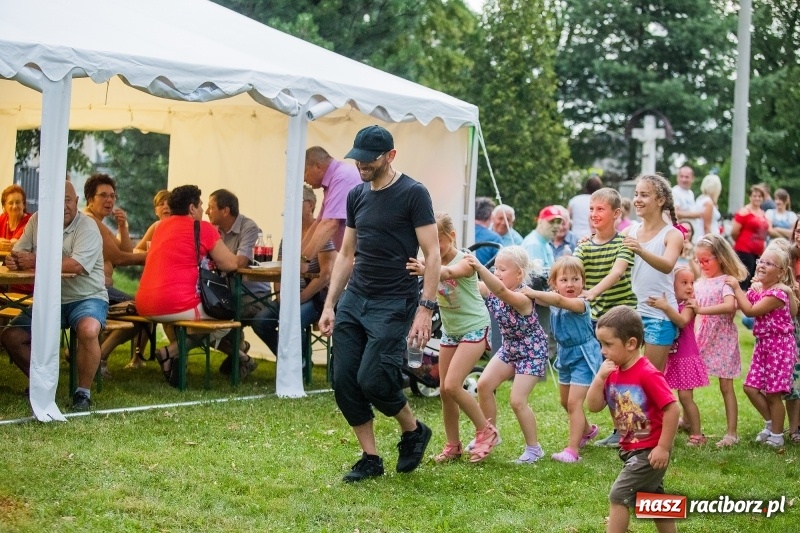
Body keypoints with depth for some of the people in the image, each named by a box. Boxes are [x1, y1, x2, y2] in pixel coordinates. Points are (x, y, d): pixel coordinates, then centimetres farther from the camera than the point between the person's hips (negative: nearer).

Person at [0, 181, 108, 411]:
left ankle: (83, 392, -17)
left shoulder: (87, 227, -15)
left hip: (86, 298, -6)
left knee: (88, 330, -36)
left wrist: (34, 261, -28)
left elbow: (75, 265, -30)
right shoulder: (37, 221, 3)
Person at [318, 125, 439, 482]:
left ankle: (414, 431, 13)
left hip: (394, 305, -7)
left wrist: (425, 309, -18)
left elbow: (432, 255, -11)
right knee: (344, 382, 0)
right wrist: (329, 305, 12)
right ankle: (370, 459, 13)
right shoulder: (357, 196, 12)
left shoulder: (413, 194, -8)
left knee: (372, 380, -15)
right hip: (353, 300, 7)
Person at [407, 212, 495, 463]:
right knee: (444, 390, 6)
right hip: (449, 330, 7)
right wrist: (417, 268, -41)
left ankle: (485, 431, 3)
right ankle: (453, 446, 19)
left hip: (474, 328, -7)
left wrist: (425, 270, -65)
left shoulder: (465, 261, -22)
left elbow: (448, 272, -44)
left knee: (452, 386, -16)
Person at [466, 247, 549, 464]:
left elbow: (501, 291, -50)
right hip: (509, 348, 8)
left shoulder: (522, 298, -31)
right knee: (484, 384, -5)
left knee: (517, 401, -11)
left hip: (532, 352, -8)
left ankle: (534, 448, 6)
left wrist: (479, 268, -64)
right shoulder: (492, 291, -8)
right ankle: (490, 434, 12)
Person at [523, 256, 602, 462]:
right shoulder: (555, 303, -1)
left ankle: (572, 449, -12)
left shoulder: (580, 304, -25)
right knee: (565, 402, 21)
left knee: (574, 402, -13)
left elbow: (559, 300, -42)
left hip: (583, 357, -9)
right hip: (566, 356, 9)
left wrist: (533, 293, -48)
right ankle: (587, 430, 46)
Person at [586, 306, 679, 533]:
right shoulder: (612, 373, 2)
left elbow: (672, 409, -23)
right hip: (631, 449, 9)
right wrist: (599, 378, -15)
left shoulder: (647, 374, -23)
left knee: (619, 495, -8)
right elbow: (593, 406, -1)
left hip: (650, 451, -9)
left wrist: (663, 448, -22)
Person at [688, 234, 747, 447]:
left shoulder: (726, 282, -12)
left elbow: (730, 305, -30)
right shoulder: (700, 283, 9)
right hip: (702, 339, 7)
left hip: (722, 340, -7)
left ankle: (732, 432, 2)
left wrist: (701, 310, -33)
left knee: (726, 387, -2)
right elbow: (692, 309, 19)